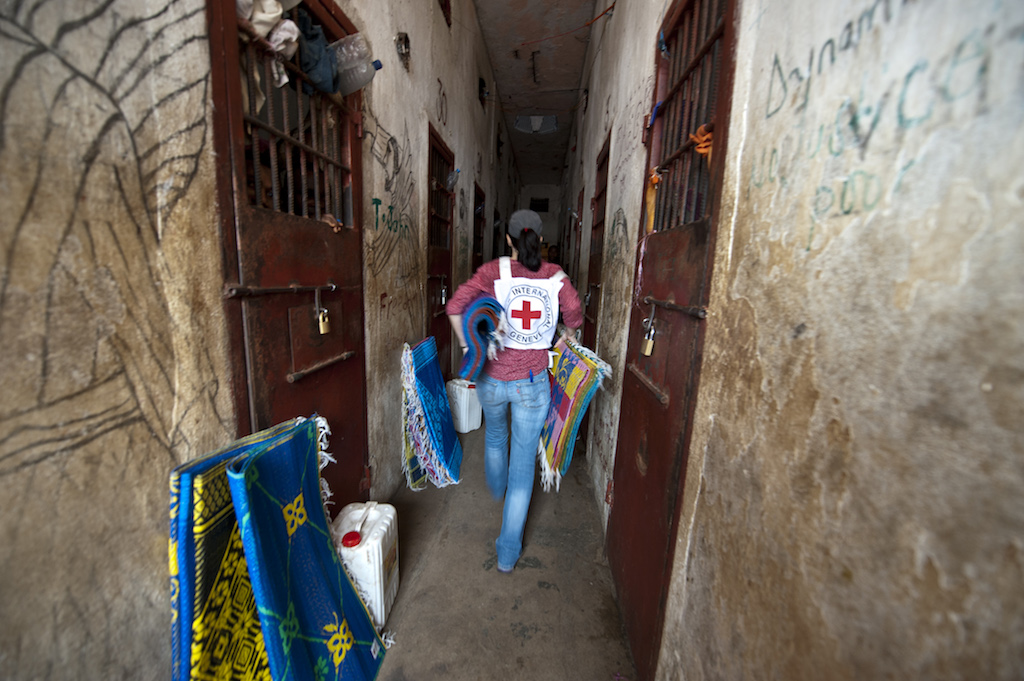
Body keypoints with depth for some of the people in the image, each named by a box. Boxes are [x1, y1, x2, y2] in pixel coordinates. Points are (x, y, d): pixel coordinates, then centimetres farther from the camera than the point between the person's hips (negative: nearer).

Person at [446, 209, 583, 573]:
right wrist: (565, 337, 22)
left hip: (492, 377, 1)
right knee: (524, 464, 10)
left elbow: (455, 306, -14)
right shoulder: (555, 275, -3)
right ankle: (508, 552, 21)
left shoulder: (493, 271, -7)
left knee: (495, 435, 32)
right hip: (532, 383, 0)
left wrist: (467, 345, -1)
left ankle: (497, 488, 61)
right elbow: (574, 317, 1)